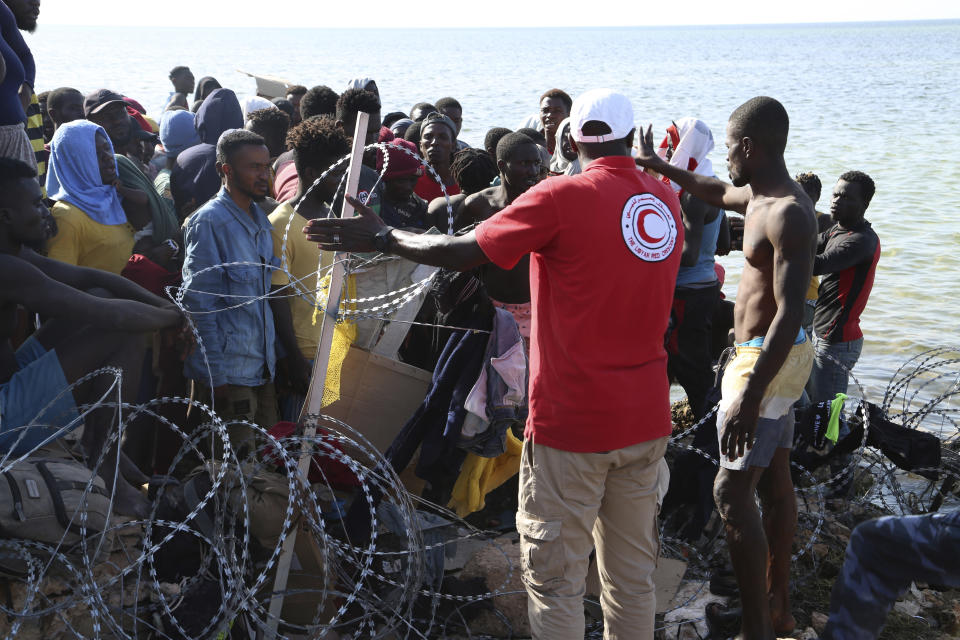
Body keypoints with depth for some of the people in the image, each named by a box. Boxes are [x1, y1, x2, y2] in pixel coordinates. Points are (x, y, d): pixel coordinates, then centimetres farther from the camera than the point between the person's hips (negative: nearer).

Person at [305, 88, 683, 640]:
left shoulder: (563, 197, -13)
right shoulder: (666, 199, 5)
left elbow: (462, 253, -13)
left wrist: (382, 238, -1)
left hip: (573, 419, -6)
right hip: (647, 419, 6)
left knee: (555, 575, 5)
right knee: (633, 574, 15)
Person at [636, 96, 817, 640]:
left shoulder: (788, 215, -23)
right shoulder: (760, 196, 8)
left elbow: (790, 313, -29)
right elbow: (718, 193, 32)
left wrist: (751, 394, -32)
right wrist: (660, 166, 36)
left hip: (766, 360, -10)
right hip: (773, 355, 10)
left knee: (733, 491, -8)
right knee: (775, 482, 16)